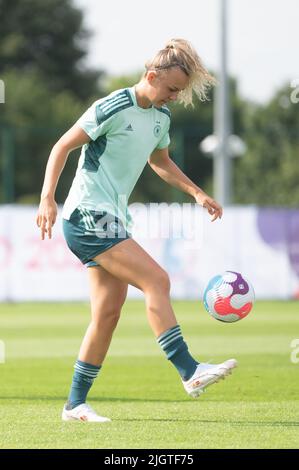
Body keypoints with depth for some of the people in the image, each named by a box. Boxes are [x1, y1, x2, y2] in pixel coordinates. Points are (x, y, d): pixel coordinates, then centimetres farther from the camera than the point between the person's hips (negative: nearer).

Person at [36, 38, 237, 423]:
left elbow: (160, 161, 31)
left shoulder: (160, 117, 12)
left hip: (112, 222, 9)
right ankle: (190, 372, -20)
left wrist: (197, 193, 22)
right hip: (88, 216, -9)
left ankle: (75, 404, 8)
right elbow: (62, 147, -11)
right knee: (156, 280, -19)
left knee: (109, 311, 4)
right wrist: (47, 198, -20)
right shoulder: (113, 109, -14)